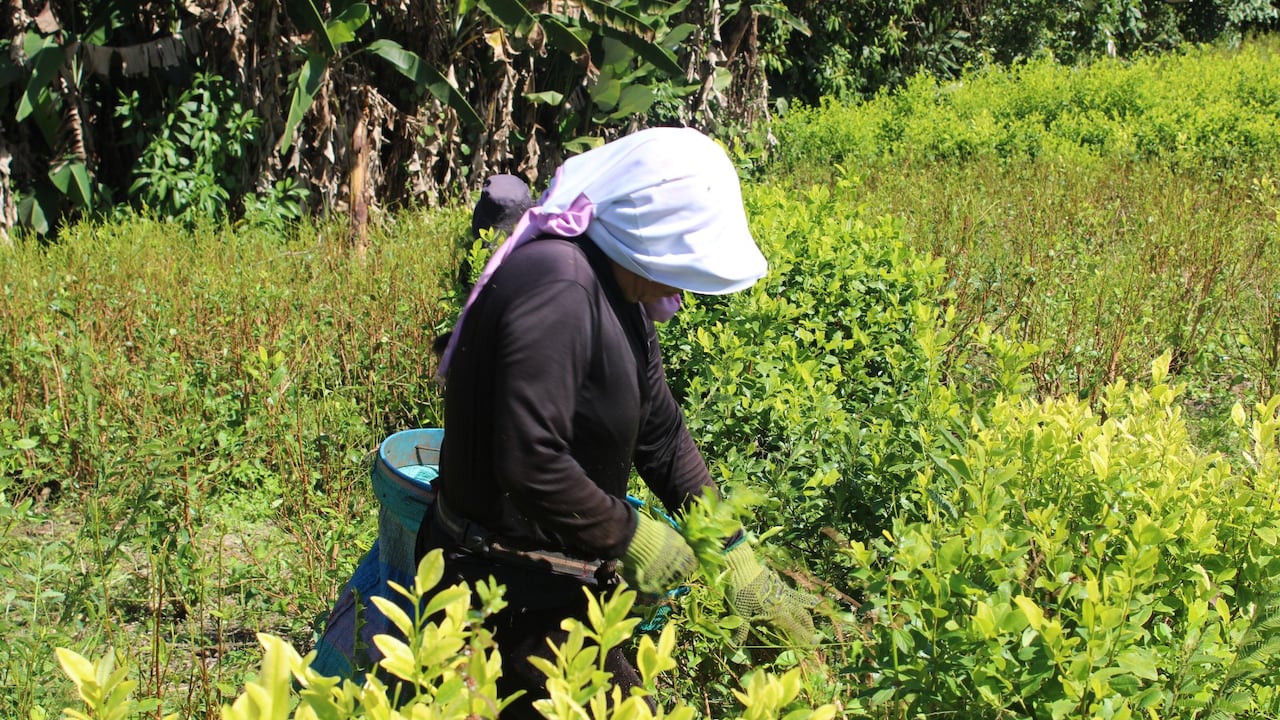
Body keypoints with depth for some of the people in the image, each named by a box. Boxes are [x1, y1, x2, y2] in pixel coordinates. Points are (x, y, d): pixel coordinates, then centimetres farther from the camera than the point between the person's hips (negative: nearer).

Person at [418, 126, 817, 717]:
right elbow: (529, 461, -32)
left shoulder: (618, 292, 4)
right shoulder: (558, 286, -27)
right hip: (507, 594, -9)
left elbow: (661, 433, 10)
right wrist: (628, 537, -18)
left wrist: (734, 555, 10)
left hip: (559, 578, 9)